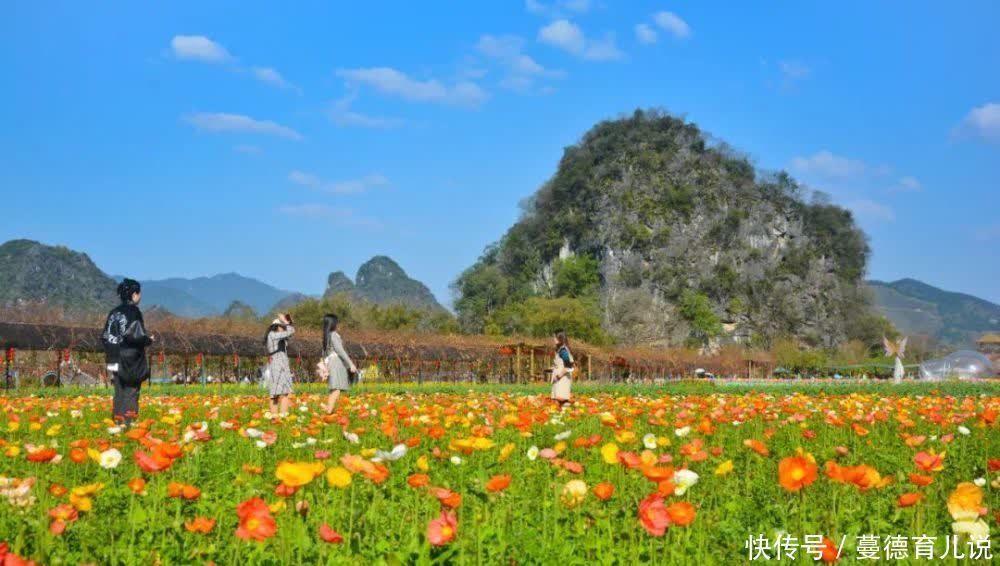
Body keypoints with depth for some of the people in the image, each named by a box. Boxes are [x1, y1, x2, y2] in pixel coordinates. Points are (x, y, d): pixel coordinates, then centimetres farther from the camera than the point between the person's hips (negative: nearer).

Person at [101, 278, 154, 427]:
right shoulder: (134, 312, -12)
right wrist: (149, 340, -2)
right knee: (131, 392, -2)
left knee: (119, 393, 12)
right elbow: (136, 336, -20)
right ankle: (127, 424, -5)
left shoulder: (114, 313, 9)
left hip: (115, 360, 7)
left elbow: (104, 337, 10)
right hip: (132, 362, -7)